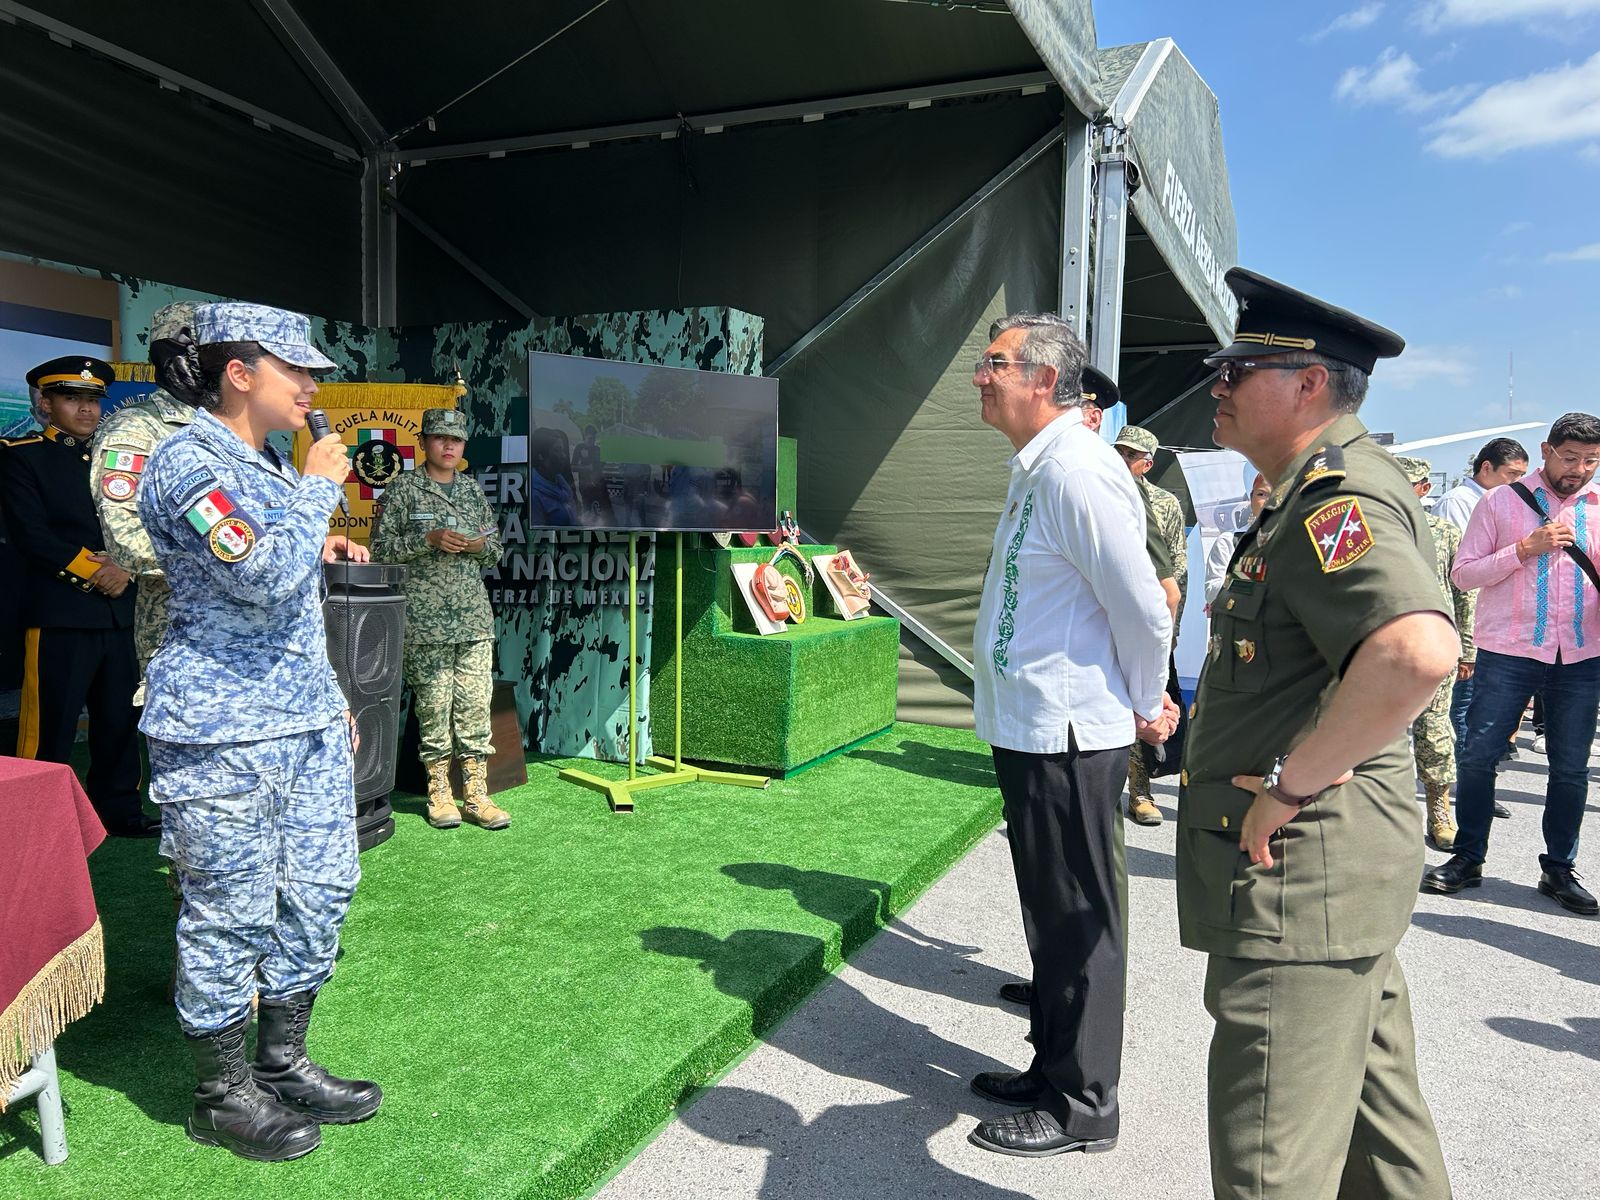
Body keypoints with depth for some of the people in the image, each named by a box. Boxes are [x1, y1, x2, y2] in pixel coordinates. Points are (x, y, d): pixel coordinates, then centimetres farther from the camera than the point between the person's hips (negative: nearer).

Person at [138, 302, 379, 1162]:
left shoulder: (271, 466, 17)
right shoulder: (188, 463, -12)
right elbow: (268, 576, -26)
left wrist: (332, 700, 21)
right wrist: (319, 487, -12)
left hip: (304, 723, 9)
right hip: (224, 732, -9)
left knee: (319, 891, 12)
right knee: (230, 912, 2)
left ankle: (284, 1063, 27)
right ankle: (222, 1095, 19)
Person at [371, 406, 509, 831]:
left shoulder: (473, 490, 16)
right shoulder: (403, 489, 3)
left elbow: (496, 552, 21)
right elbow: (381, 547, -1)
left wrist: (481, 546, -2)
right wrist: (428, 540, -13)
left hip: (475, 620, 4)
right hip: (425, 621, -4)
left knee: (476, 707, 1)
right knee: (434, 707, 0)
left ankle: (476, 795, 6)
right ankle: (439, 794, 10)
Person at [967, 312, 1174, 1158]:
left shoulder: (1076, 470, -20)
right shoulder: (1034, 468, 12)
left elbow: (1144, 610, -21)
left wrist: (1146, 707, -6)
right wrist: (1138, 702, 19)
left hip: (1068, 737, -10)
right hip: (1029, 730, 10)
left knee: (1077, 923, 4)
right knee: (1051, 916, 21)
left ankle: (1082, 1107, 21)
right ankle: (1052, 1067, 38)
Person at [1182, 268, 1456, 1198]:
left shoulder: (1339, 498, -20)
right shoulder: (1321, 494, 14)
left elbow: (1418, 652, -39)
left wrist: (1293, 782, -28)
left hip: (1300, 877, -11)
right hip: (1328, 878, 11)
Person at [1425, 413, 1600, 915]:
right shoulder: (1500, 502, 2)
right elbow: (1463, 573, -2)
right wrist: (1526, 548, -13)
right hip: (1507, 653, -2)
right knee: (1478, 755, 0)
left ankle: (1559, 869, 22)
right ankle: (1467, 857, 15)